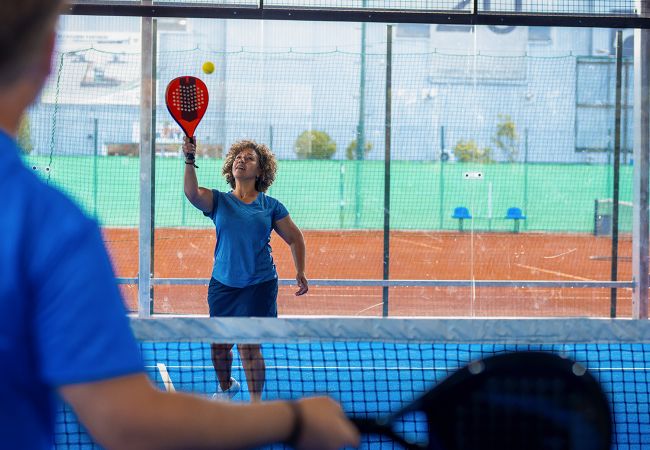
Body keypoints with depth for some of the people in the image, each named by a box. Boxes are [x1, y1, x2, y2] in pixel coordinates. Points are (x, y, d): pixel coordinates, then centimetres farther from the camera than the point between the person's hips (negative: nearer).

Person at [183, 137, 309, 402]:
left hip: (259, 285, -2)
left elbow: (295, 238, 13)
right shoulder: (218, 201, 4)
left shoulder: (271, 207, 3)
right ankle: (225, 386, 39)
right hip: (223, 284, 2)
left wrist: (300, 272, 5)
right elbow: (192, 193, -17)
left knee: (249, 345, -10)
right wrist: (190, 159, -30)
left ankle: (256, 404, 0)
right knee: (220, 344, 10)